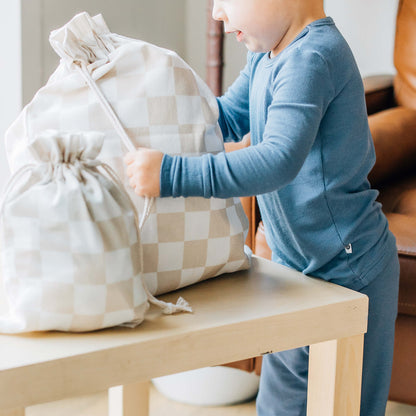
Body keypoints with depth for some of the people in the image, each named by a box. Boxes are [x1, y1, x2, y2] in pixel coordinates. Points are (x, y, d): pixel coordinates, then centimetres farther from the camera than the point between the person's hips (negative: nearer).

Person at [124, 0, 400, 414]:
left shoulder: (313, 58, -26)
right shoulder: (266, 56, 4)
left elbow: (280, 160, -37)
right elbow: (228, 119, 16)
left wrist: (172, 174, -42)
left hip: (349, 271, -9)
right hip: (296, 263, 9)